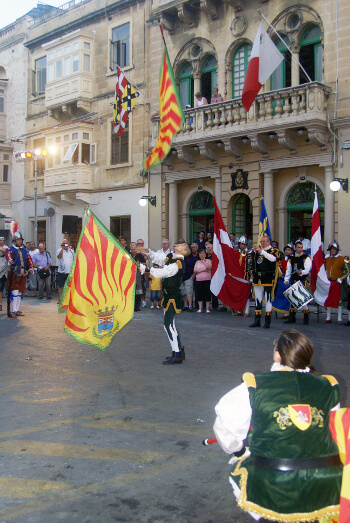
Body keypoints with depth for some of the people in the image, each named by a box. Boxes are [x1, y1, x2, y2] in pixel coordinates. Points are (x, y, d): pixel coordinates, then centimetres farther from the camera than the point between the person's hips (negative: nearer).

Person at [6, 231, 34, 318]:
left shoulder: (25, 250, 16)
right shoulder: (11, 249, -1)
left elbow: (29, 259, 14)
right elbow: (8, 255, -22)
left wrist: (31, 268, -3)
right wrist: (10, 260, -45)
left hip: (23, 274, 6)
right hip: (14, 273, -6)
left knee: (20, 292, 10)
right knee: (15, 292, -11)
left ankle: (17, 310, 18)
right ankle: (14, 311, -8)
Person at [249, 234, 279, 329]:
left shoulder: (274, 251, -1)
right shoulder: (257, 251, 14)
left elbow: (273, 258, -23)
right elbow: (253, 263, 14)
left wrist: (261, 251, -26)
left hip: (268, 280, -5)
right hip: (258, 279, 5)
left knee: (268, 300, -3)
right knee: (258, 300, 10)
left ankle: (267, 321, 2)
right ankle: (257, 320, 17)